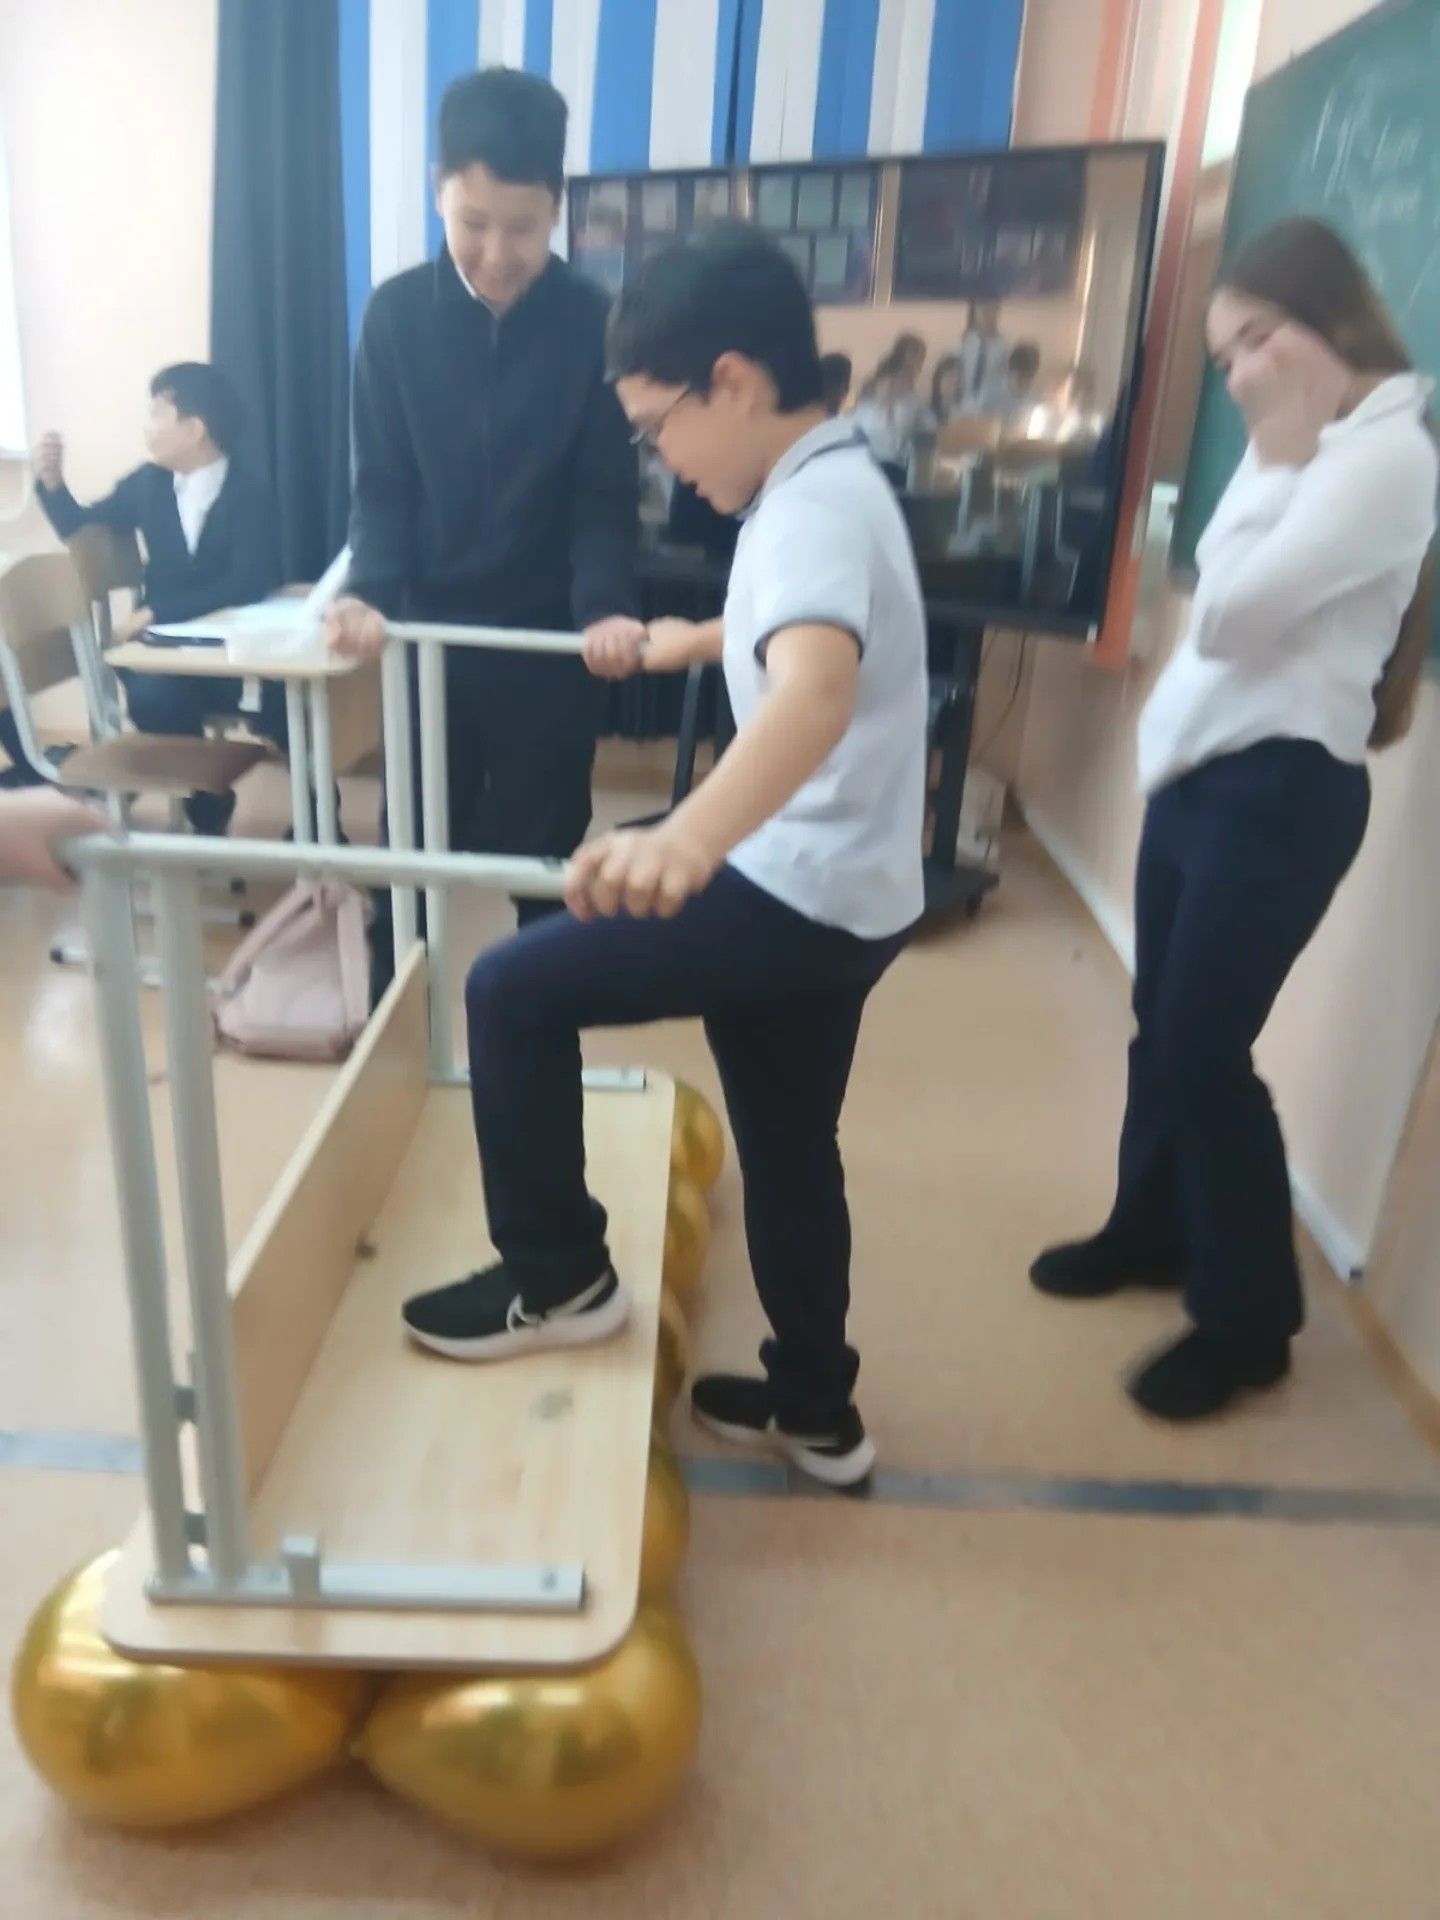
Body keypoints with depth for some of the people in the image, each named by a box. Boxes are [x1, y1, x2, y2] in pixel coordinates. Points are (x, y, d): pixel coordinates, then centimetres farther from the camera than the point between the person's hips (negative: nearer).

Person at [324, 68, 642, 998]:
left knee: (544, 859, 10)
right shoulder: (397, 314, -1)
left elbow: (606, 495, -4)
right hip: (428, 634, 1)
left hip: (548, 642, -1)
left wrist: (605, 606, -22)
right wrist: (370, 591, -17)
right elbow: (384, 483, 1)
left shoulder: (595, 323, -4)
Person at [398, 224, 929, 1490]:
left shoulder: (813, 503, -20)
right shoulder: (828, 483, 14)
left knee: (513, 992, -5)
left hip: (804, 893, -11)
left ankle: (559, 1278, 10)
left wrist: (685, 840, -59)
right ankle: (815, 1411, 36)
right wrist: (671, 645, 51)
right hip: (833, 895, 11)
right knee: (789, 1153, 20)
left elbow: (817, 686, -43)